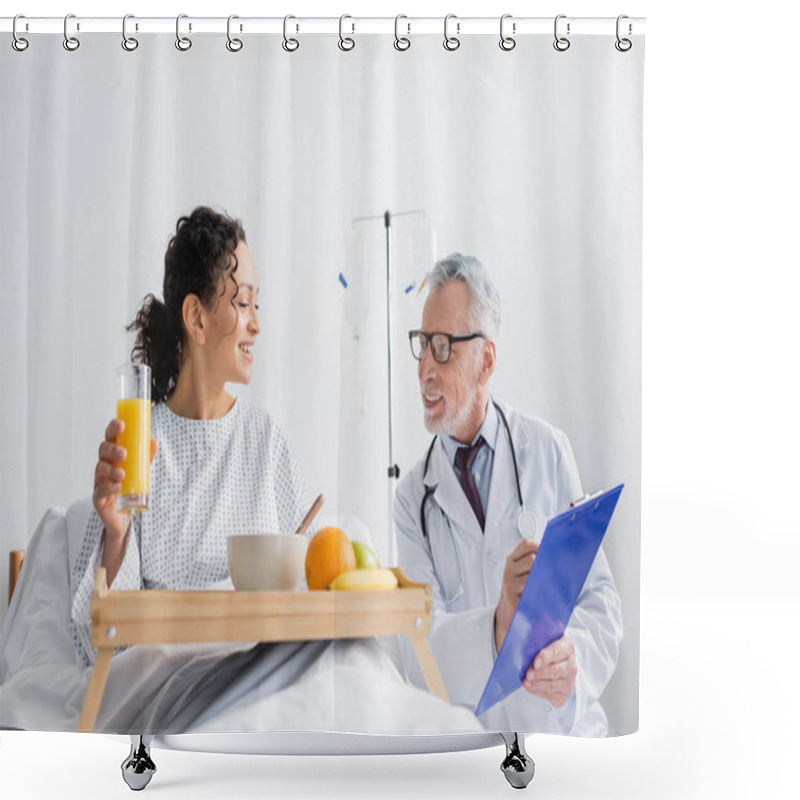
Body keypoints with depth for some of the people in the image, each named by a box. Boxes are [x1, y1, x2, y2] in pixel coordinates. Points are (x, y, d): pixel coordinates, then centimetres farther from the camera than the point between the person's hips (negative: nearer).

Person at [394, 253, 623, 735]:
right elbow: (421, 643, -6)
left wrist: (575, 657, -18)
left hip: (565, 731, 0)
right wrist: (497, 628, -27)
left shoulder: (548, 450, 6)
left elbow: (600, 594, 4)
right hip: (470, 745, 0)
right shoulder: (415, 497, 7)